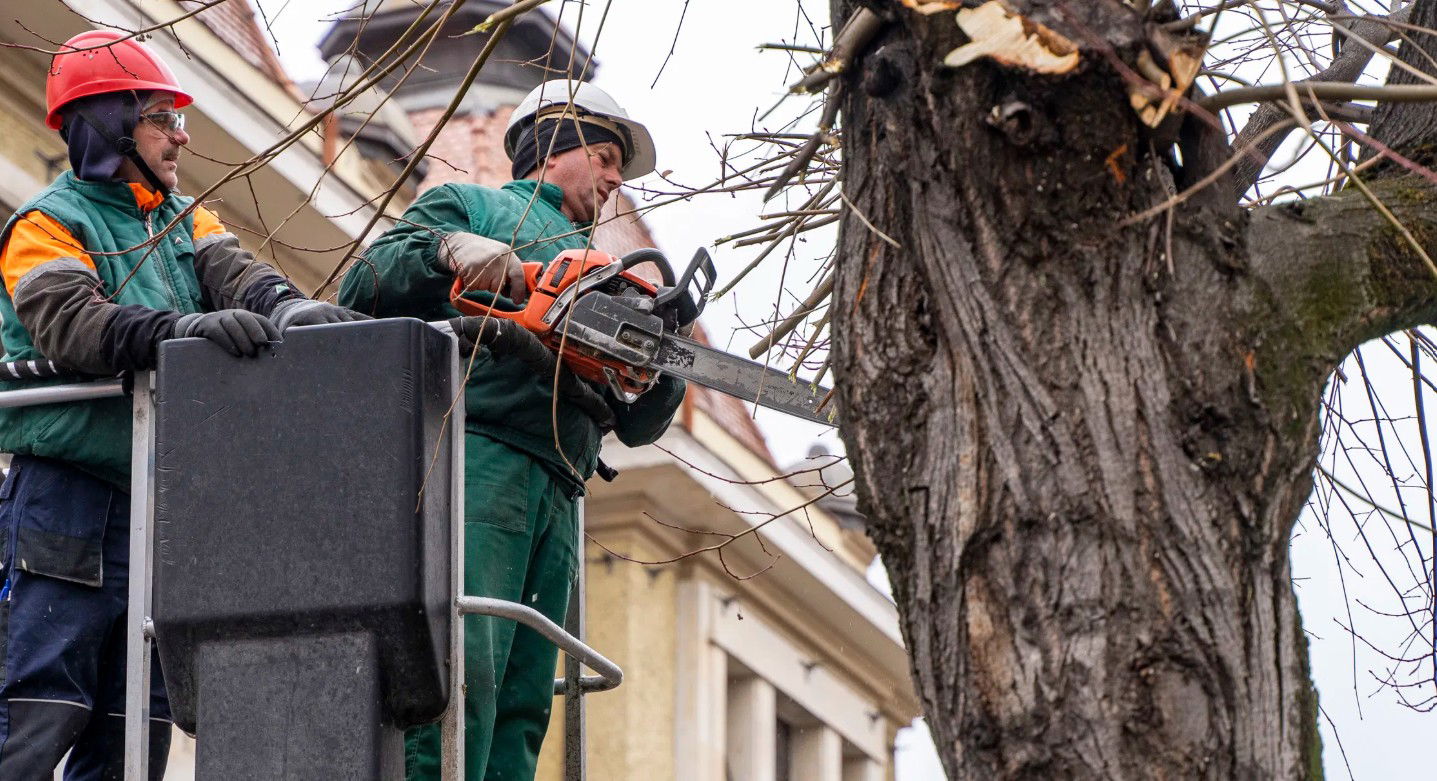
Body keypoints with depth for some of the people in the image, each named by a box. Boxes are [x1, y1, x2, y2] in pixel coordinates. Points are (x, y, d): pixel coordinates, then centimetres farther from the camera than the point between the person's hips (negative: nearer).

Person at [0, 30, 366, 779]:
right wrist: (188, 329, -32)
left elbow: (236, 275, 2)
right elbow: (71, 323, -18)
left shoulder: (187, 222, 20)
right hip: (71, 498, -7)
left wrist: (290, 309, -21)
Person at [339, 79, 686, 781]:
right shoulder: (466, 206, 20)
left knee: (522, 708, -4)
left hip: (554, 497, 7)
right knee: (462, 674, -23)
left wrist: (668, 368, 7)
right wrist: (446, 248, -12)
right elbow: (361, 286, 4)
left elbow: (635, 422, 28)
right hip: (475, 453, -7)